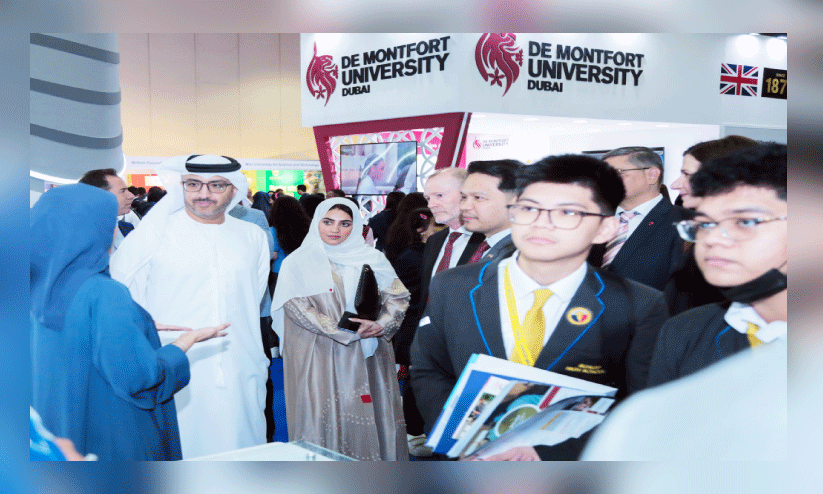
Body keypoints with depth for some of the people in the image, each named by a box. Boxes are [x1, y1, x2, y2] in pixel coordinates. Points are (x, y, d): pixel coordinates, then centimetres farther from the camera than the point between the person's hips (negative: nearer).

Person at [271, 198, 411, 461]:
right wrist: (346, 330, -15)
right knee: (325, 417, -2)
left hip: (368, 355, 3)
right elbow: (298, 308, -9)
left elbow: (399, 296, 7)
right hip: (319, 357, -2)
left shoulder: (373, 259, 9)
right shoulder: (297, 262, 1)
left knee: (373, 414, 3)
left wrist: (380, 325, -13)